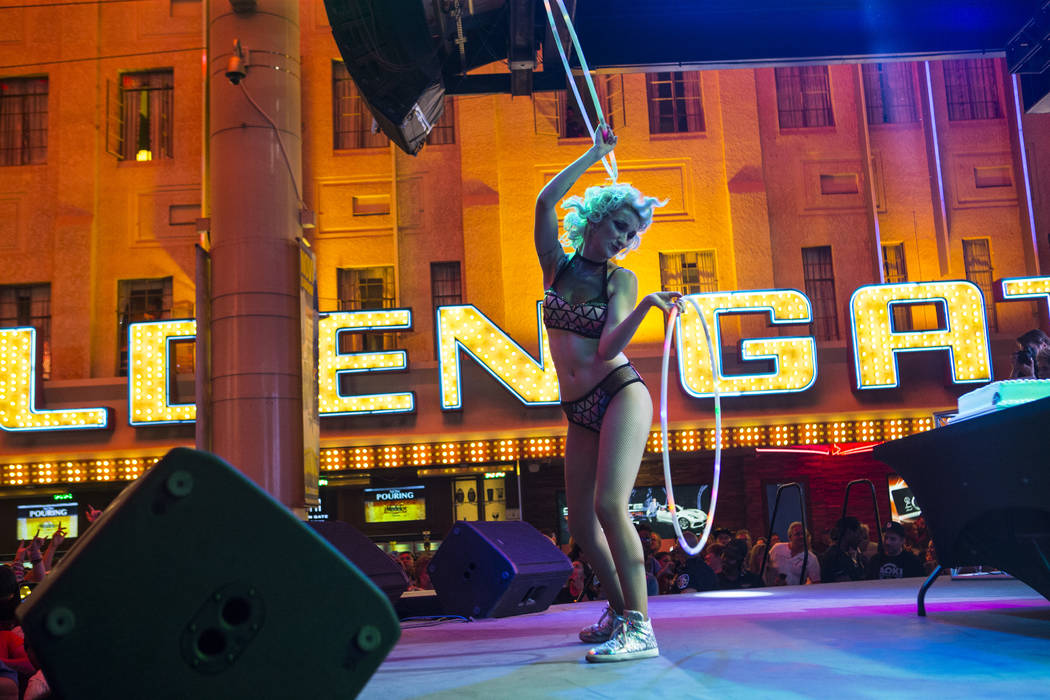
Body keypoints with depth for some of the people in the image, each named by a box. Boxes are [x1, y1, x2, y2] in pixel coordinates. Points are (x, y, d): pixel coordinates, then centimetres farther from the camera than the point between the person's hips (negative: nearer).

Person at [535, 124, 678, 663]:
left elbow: (610, 346, -11)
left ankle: (639, 629, -16)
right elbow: (546, 201, -2)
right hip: (579, 411, 5)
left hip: (620, 395, -5)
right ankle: (619, 612, 28)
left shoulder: (620, 279, 2)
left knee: (609, 505, -20)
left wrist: (647, 306, -26)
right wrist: (595, 153, 4)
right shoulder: (557, 265, 11)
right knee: (581, 522, 9)